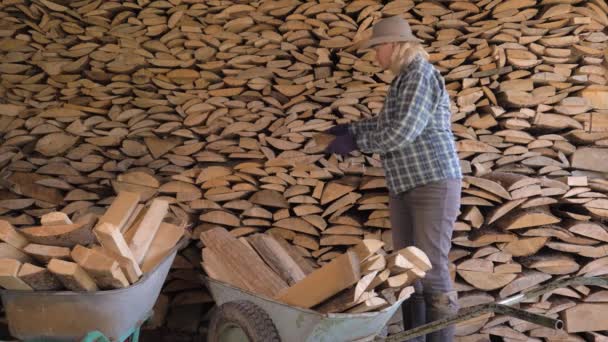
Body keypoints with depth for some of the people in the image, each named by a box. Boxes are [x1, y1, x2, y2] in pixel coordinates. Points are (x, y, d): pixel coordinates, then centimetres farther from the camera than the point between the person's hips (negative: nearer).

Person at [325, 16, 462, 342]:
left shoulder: (421, 76, -14)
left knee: (432, 268, -10)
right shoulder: (403, 79, 16)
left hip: (434, 184, -10)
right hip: (405, 186, 10)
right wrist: (350, 127, 24)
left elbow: (401, 133, -22)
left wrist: (355, 142, -11)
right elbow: (385, 122, 31)